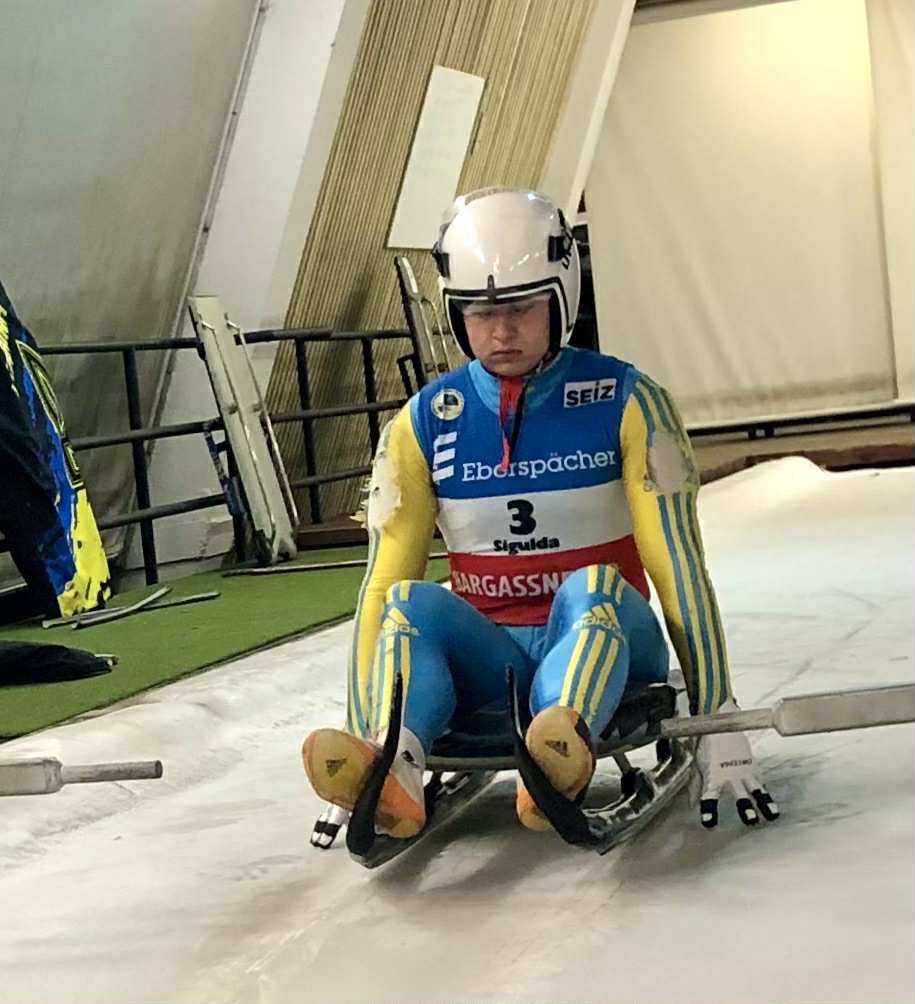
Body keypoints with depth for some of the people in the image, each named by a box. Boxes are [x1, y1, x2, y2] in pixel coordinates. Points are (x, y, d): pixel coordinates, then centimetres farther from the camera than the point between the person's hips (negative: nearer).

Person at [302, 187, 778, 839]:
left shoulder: (625, 401, -4)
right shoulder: (425, 423, 2)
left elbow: (677, 560, -8)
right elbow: (384, 581, 2)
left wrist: (718, 721, -13)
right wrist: (360, 735, -6)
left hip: (604, 638, -2)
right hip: (487, 659, 2)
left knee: (590, 587, -34)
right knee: (413, 603, -28)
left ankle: (561, 752, -64)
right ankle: (389, 771, -55)